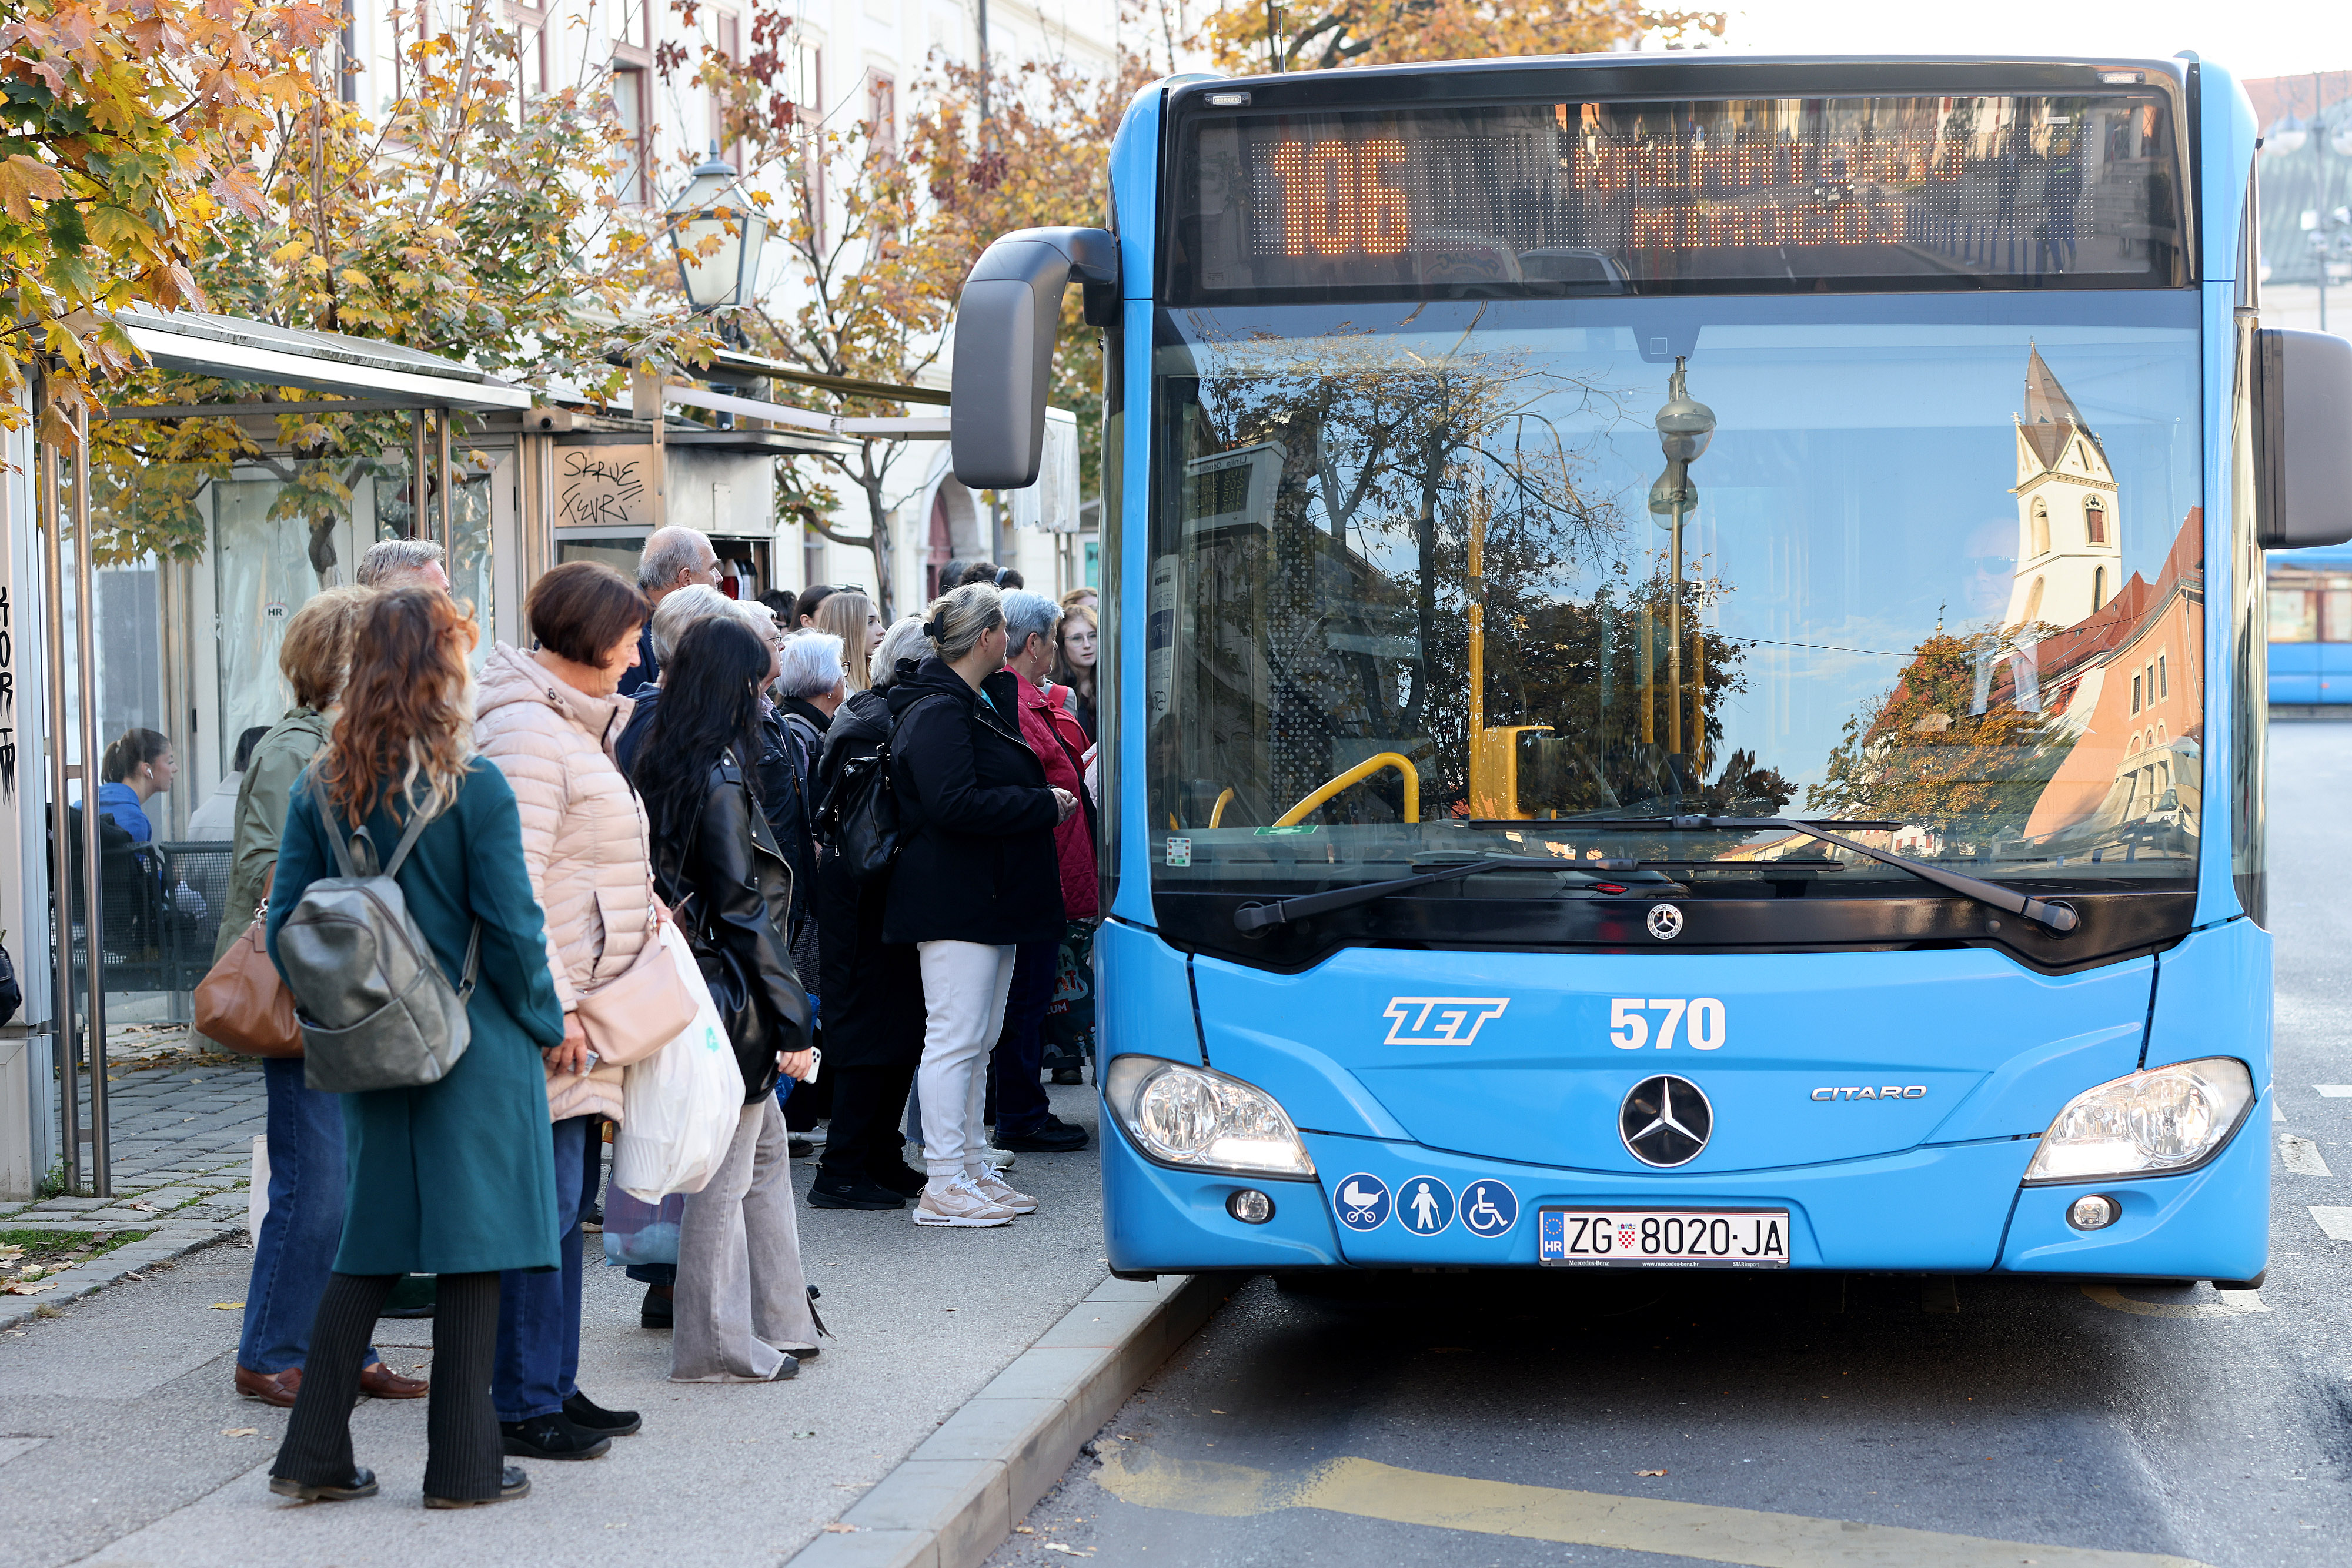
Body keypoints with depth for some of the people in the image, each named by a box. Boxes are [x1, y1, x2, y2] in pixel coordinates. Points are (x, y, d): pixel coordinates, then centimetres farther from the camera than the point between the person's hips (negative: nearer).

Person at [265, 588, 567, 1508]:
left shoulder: (321, 788, 1)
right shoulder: (475, 789, -12)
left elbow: (284, 928, 2)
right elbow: (511, 933, -12)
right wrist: (549, 1023, 3)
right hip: (477, 1051, -5)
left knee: (370, 1247, 14)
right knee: (472, 1253, 3)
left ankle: (315, 1456, 13)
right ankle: (464, 1467, 8)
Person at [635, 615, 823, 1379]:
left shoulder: (662, 766, 9)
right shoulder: (720, 778, -17)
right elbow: (742, 909, -18)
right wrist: (790, 1020, -14)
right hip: (732, 996, -9)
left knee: (766, 1151, 18)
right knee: (725, 1172, -1)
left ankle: (779, 1323, 25)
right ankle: (718, 1345, 7)